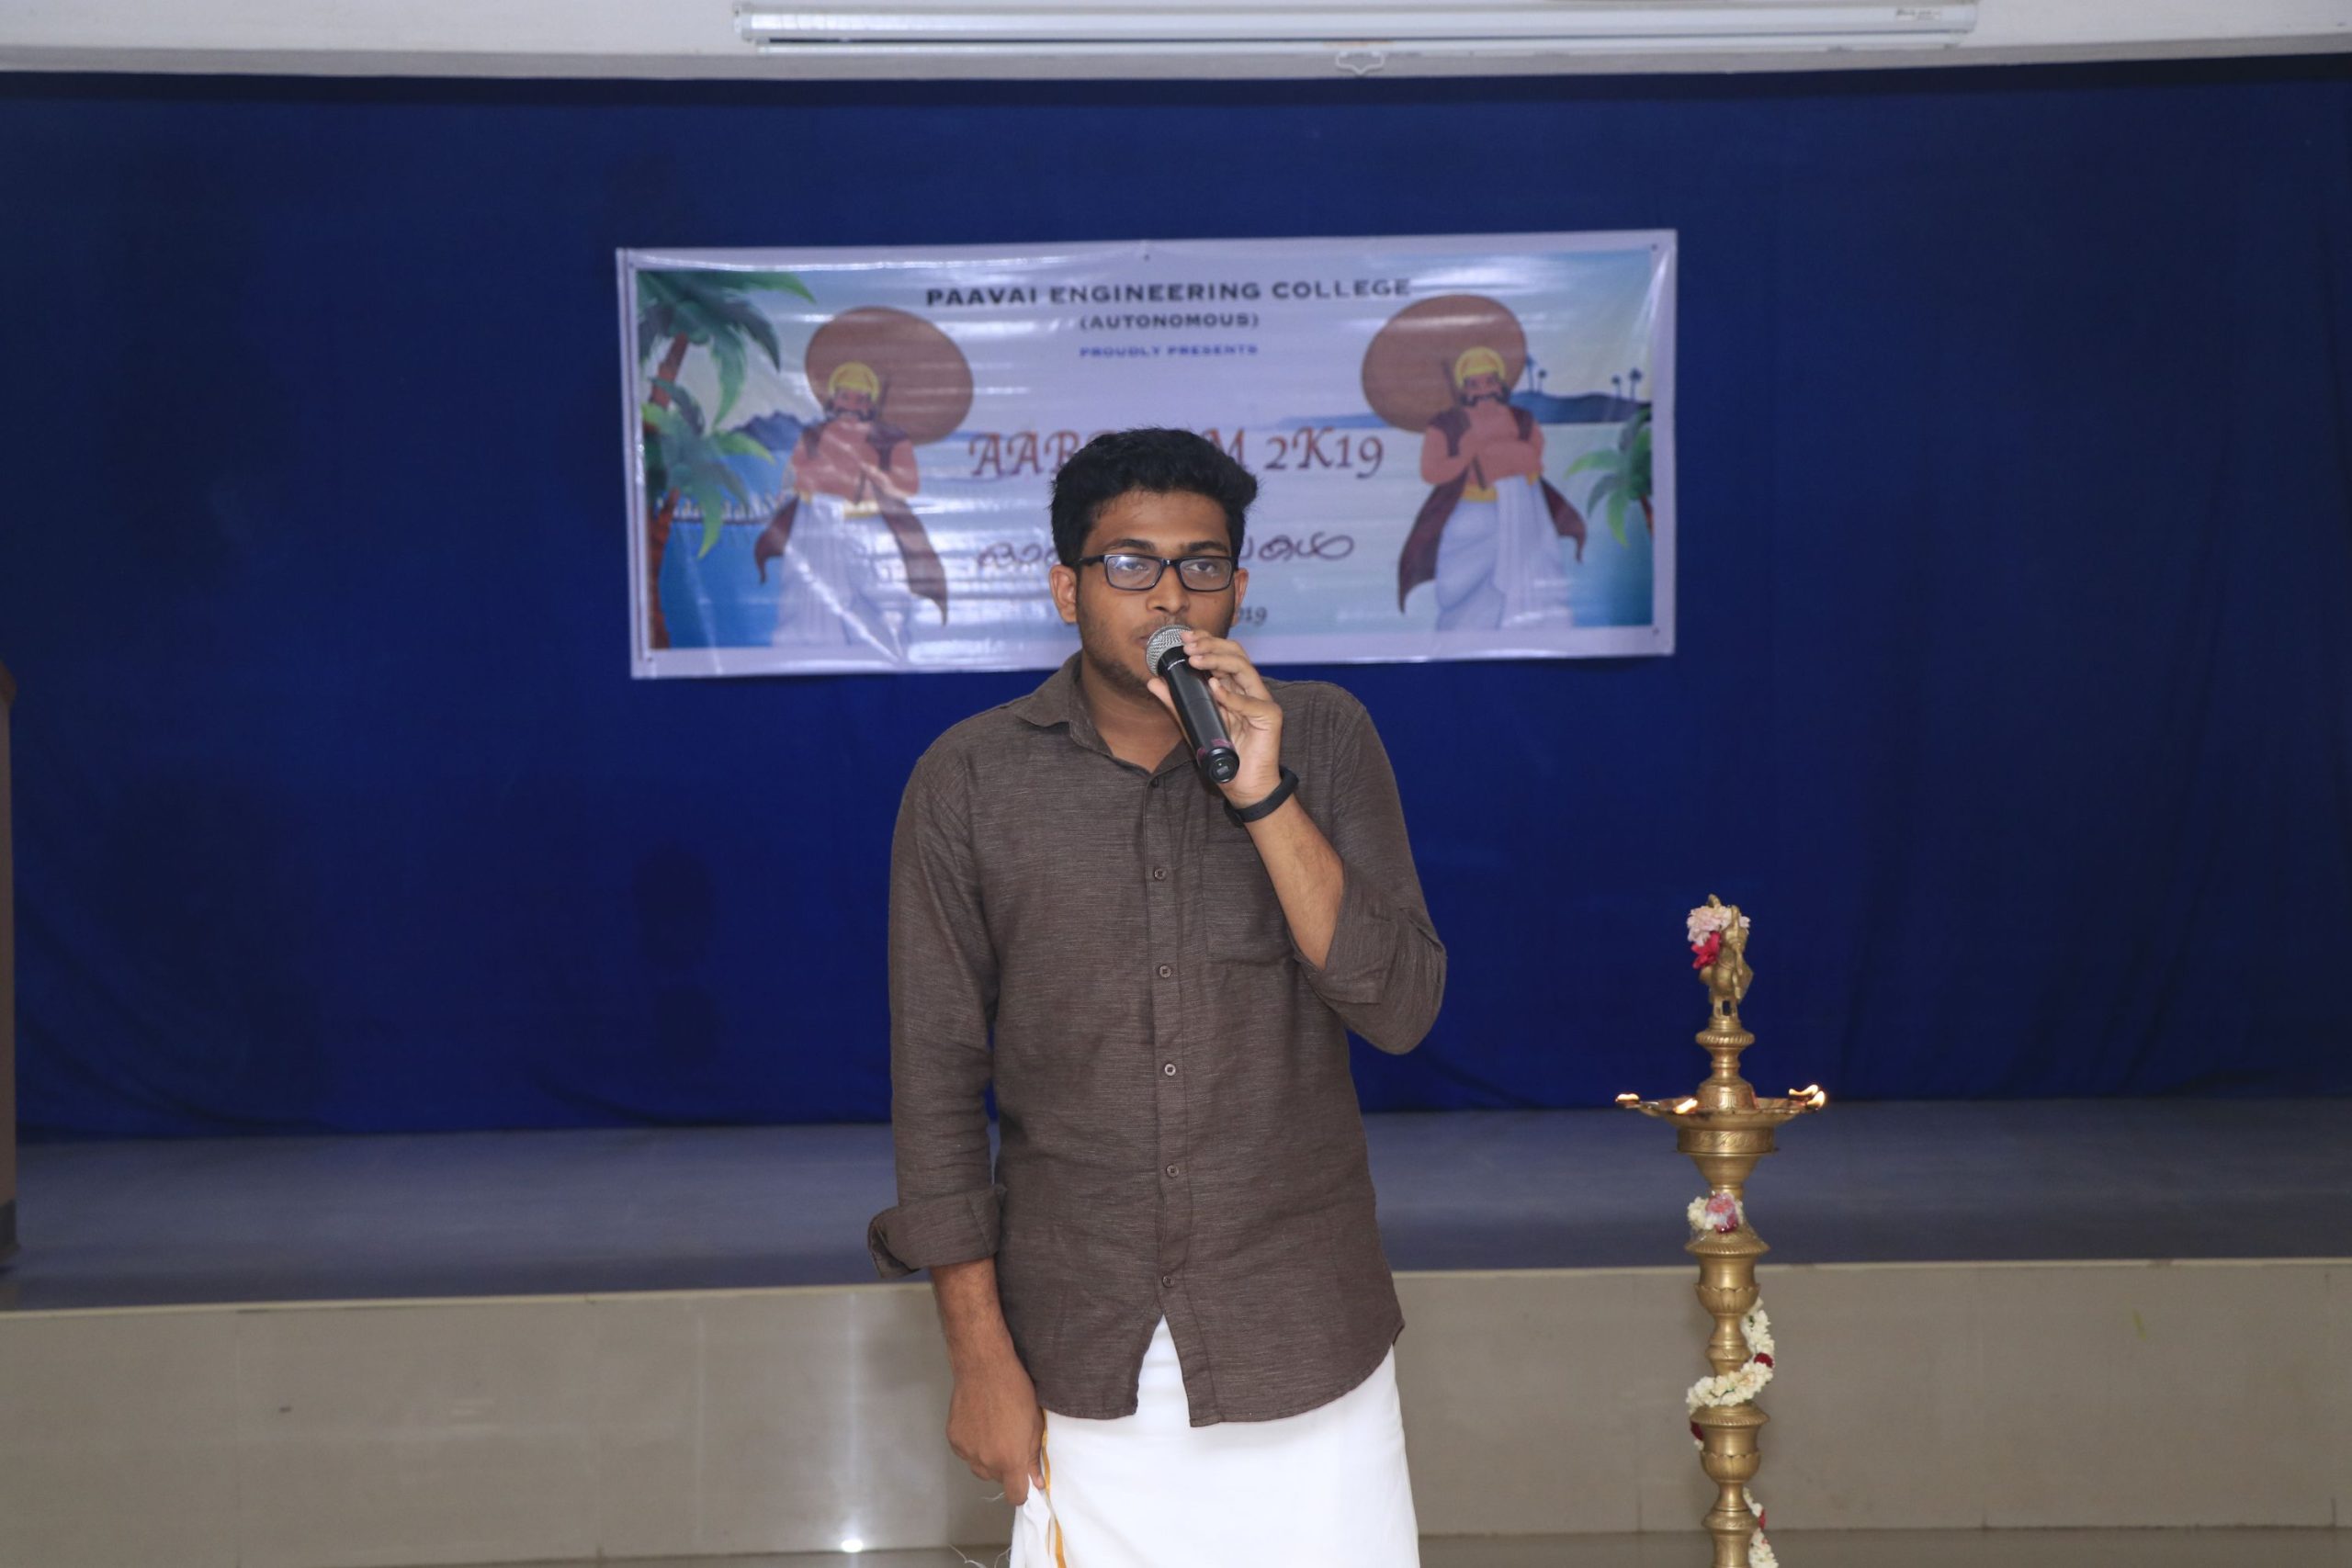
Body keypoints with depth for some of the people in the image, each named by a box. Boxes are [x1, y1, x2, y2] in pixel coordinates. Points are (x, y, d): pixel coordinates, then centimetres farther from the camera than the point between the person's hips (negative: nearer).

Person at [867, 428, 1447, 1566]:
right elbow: (937, 1077, 0)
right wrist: (979, 1355, -2)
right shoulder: (970, 781, -3)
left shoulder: (1321, 739, -1)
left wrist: (1262, 795, -19)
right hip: (1084, 1348, 0)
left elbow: (1399, 1009, -9)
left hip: (1303, 1341, 1)